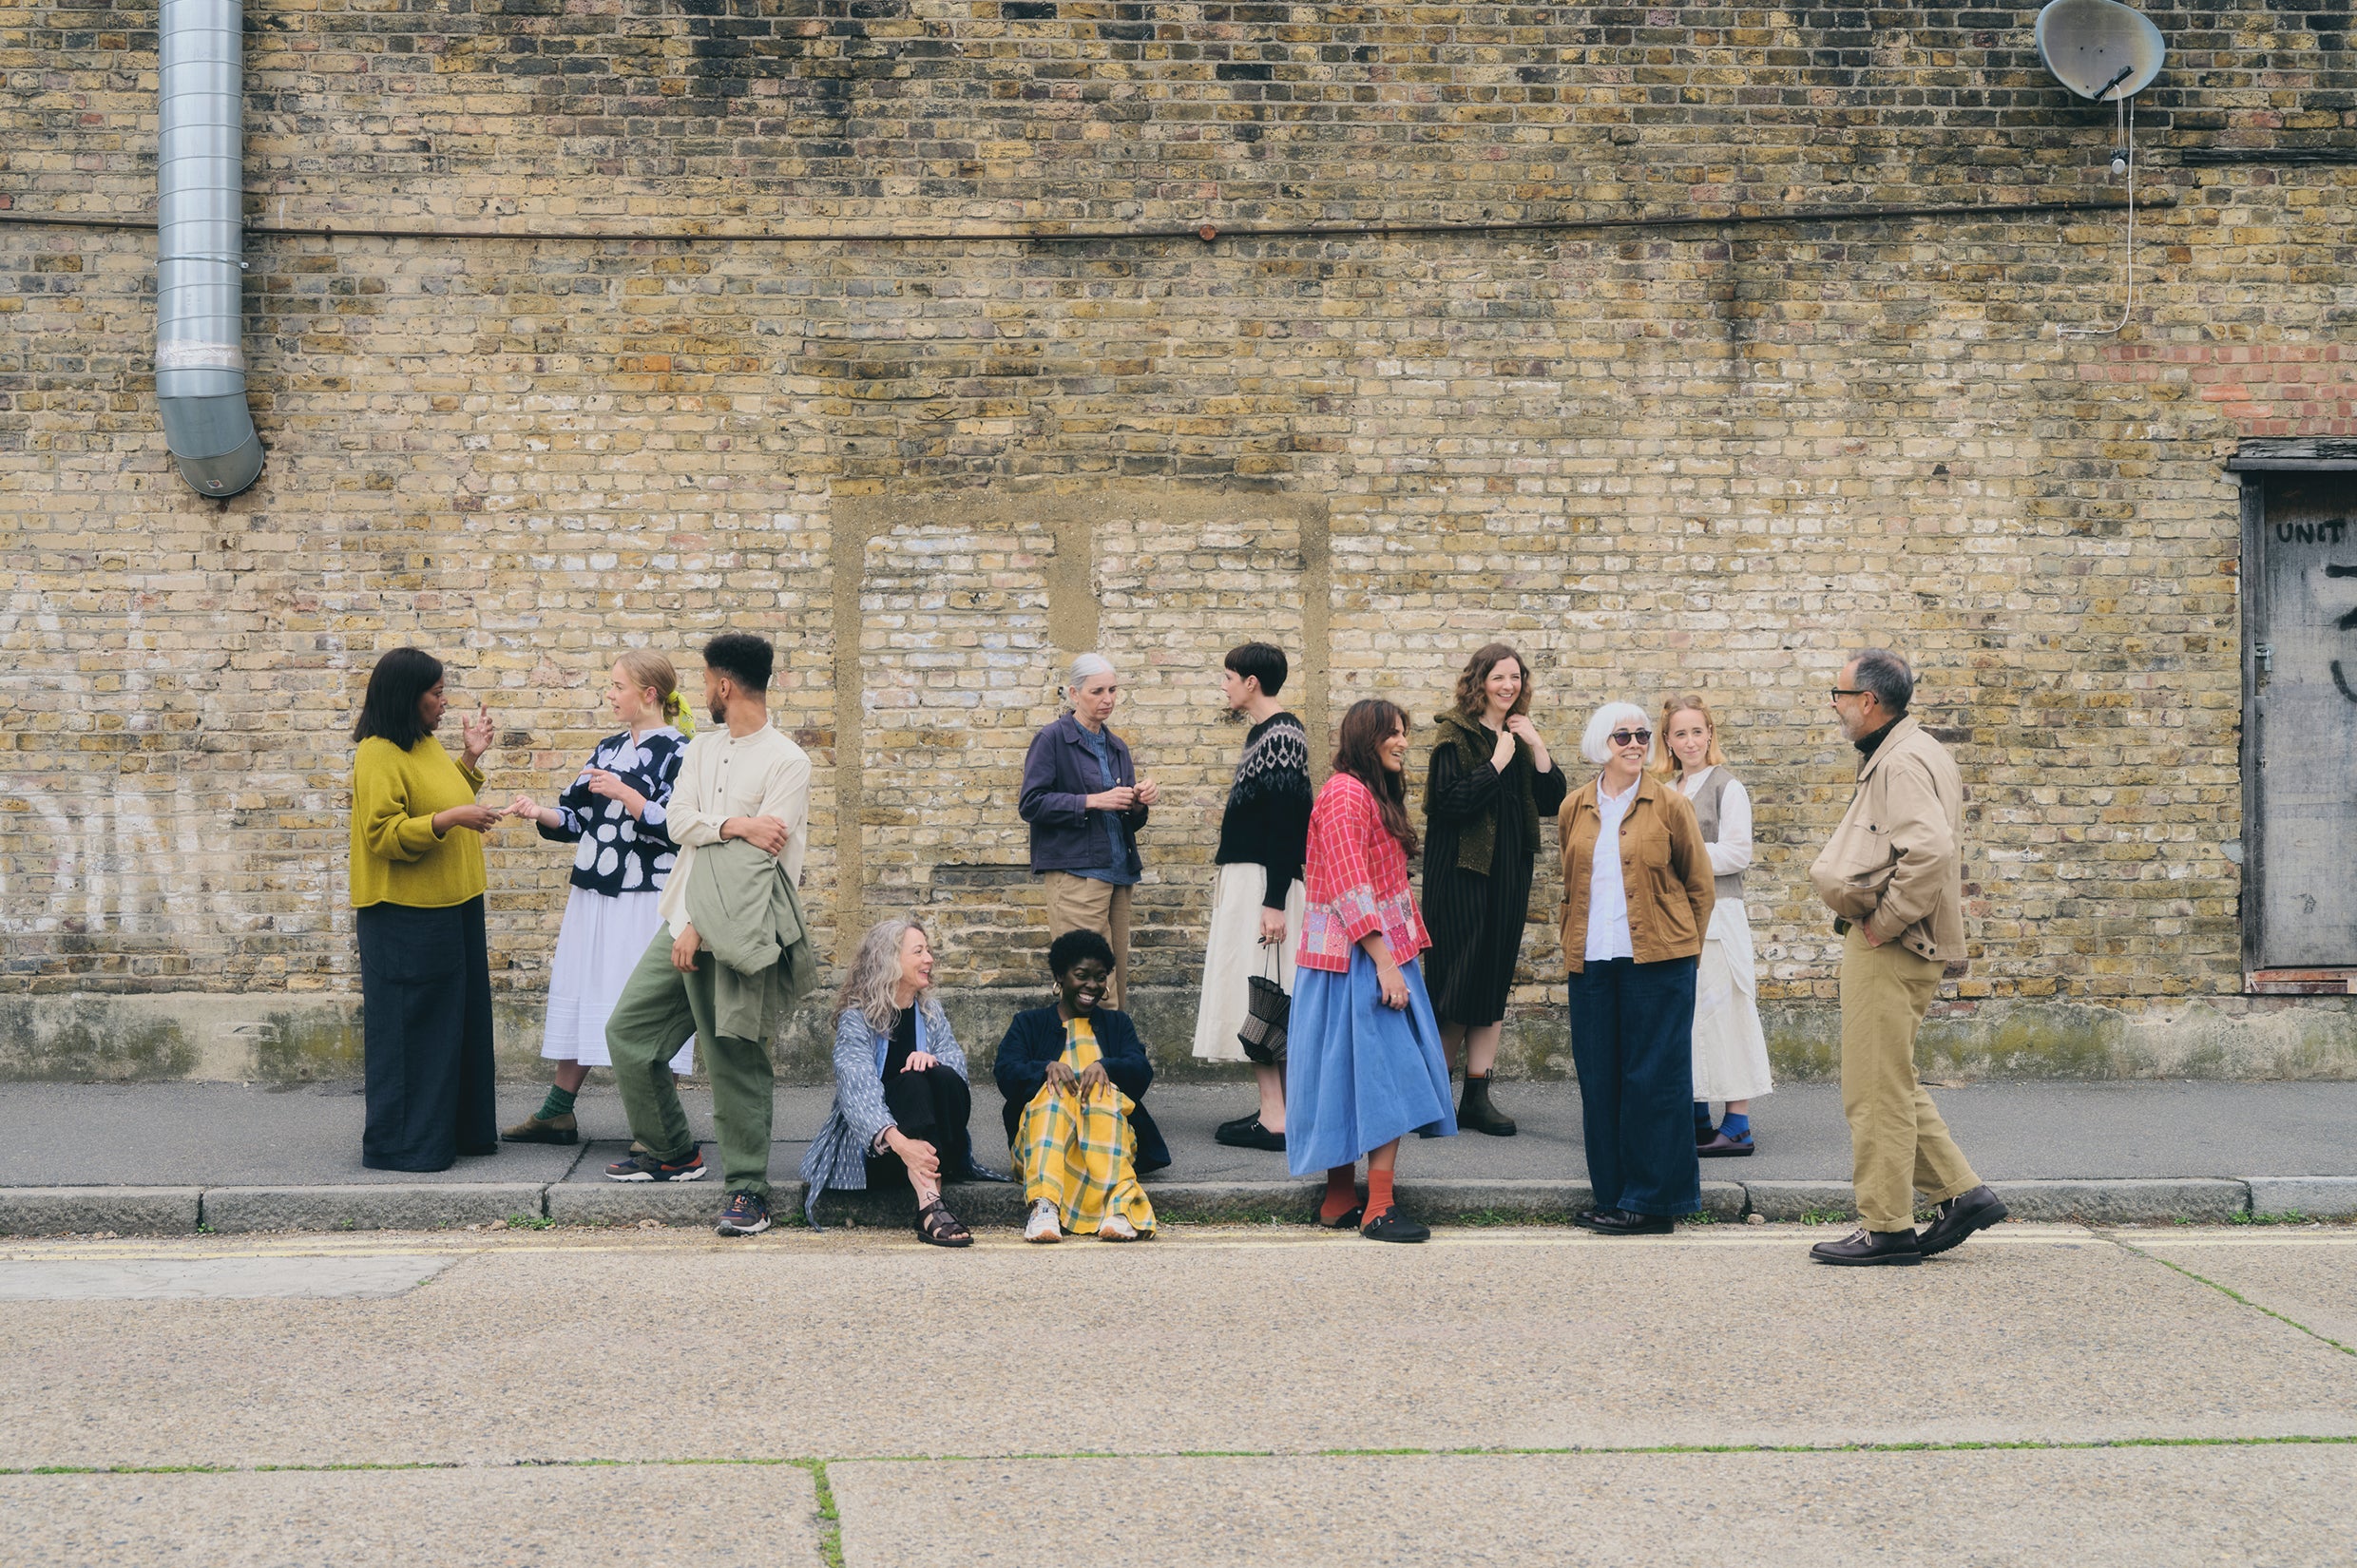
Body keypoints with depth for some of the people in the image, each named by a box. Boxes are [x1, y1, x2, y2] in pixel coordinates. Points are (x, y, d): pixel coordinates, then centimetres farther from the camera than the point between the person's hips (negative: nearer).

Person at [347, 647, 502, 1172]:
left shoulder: (427, 745, 12)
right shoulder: (378, 756, -15)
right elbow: (383, 834, -20)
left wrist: (470, 760, 14)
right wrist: (449, 819, -28)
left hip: (453, 909, 9)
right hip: (406, 917, -9)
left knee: (457, 1023, 14)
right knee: (409, 1030, -2)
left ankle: (461, 1129, 24)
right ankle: (399, 1144, 6)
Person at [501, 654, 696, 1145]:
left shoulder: (678, 750, -8)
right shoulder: (607, 750, 14)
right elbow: (577, 820, 16)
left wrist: (624, 793, -21)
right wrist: (540, 813, -1)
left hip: (646, 899, -7)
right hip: (593, 894, 7)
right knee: (579, 997, 12)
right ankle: (557, 1113, 21)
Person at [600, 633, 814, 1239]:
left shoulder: (786, 761, -9)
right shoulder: (703, 747, 15)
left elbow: (759, 856, -14)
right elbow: (677, 823, 2)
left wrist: (702, 928, -16)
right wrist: (734, 825, -18)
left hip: (732, 931, -8)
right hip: (683, 921, 8)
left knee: (734, 1061, -7)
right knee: (629, 1029, 10)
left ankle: (747, 1188, 2)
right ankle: (673, 1151, 26)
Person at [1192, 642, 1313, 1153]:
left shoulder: (1282, 736, -15)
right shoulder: (1263, 733, 15)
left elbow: (1287, 823, -21)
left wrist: (1274, 902, -24)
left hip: (1263, 883, -10)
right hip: (1244, 881, 10)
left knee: (1258, 996, -10)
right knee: (1255, 998, 12)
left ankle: (1274, 1119, -9)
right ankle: (1276, 1109, 16)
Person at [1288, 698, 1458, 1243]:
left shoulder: (1376, 796, 20)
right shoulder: (1345, 792, -13)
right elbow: (1351, 889, -20)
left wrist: (1399, 955, 14)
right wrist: (1386, 963, -22)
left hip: (1380, 953, 10)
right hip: (1356, 956, -10)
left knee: (1350, 1080, 10)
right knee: (1385, 1075, -11)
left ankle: (1340, 1201, 14)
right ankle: (1379, 1209, -11)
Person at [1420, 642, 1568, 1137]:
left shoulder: (1522, 735, 12)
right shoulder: (1457, 733, -7)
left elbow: (1554, 801, 5)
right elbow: (1452, 800, -19)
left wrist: (1535, 745, -5)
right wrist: (1498, 760, -16)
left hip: (1510, 871, 6)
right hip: (1462, 872, -6)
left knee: (1495, 983, 7)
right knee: (1459, 982, -6)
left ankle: (1477, 1096, 12)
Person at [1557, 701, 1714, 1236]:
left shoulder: (1668, 805, 2)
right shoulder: (1576, 808, 11)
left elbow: (1699, 885, 6)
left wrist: (1683, 948, 3)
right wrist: (1574, 944, 13)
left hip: (1656, 958, -4)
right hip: (1592, 961, 4)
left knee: (1653, 1078, -3)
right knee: (1599, 1080, 5)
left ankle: (1652, 1202, 4)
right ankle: (1613, 1197, 14)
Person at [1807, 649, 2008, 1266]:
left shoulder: (1903, 762, -16)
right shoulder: (1893, 756, 18)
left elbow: (1930, 850, -30)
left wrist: (1883, 921, -21)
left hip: (1888, 948, -11)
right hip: (1881, 943, 11)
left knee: (1876, 1088, -4)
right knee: (1891, 1083, 16)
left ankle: (1886, 1227, 2)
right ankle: (1961, 1192, 18)